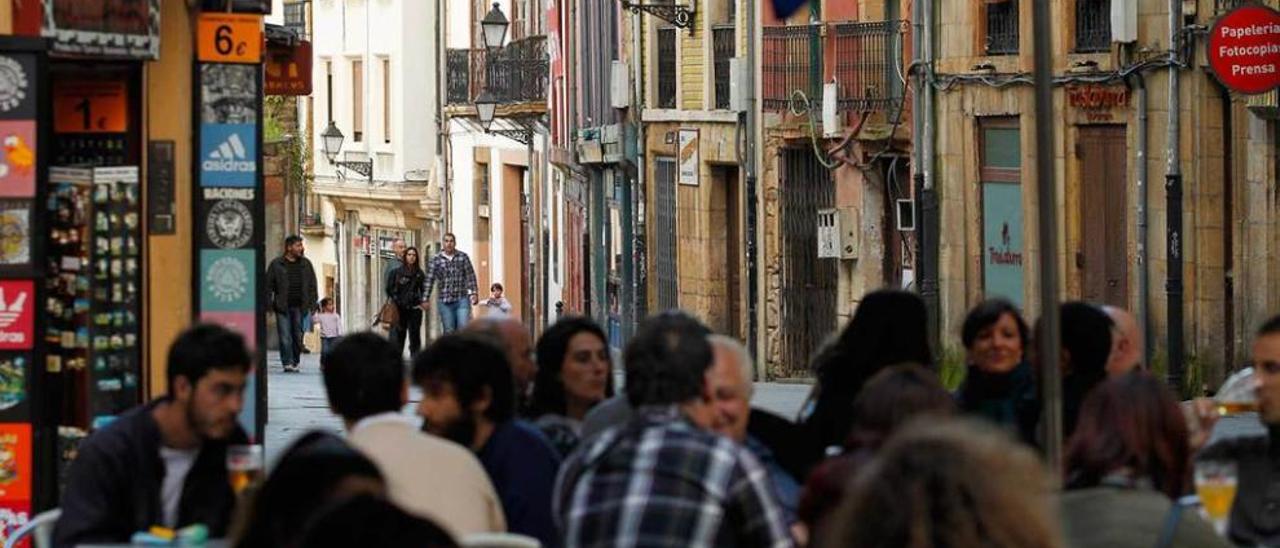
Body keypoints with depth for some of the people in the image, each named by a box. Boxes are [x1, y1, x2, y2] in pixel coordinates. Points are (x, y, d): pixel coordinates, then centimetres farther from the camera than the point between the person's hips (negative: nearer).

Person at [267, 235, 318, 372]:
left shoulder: (306, 264, 11)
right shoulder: (276, 264, 2)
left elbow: (312, 285, 14)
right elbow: (269, 285, 2)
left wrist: (312, 303, 5)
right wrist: (268, 303, -6)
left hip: (300, 307, 3)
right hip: (283, 307, -3)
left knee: (298, 336, 5)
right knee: (285, 337, -7)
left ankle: (296, 362, 17)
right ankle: (287, 363, -6)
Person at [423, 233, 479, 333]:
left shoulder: (463, 257, 3)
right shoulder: (436, 260, 2)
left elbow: (470, 276, 2)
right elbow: (430, 280, 1)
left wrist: (473, 293, -7)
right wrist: (425, 299, -2)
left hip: (462, 300, 0)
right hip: (444, 301, 0)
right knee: (449, 332, 3)